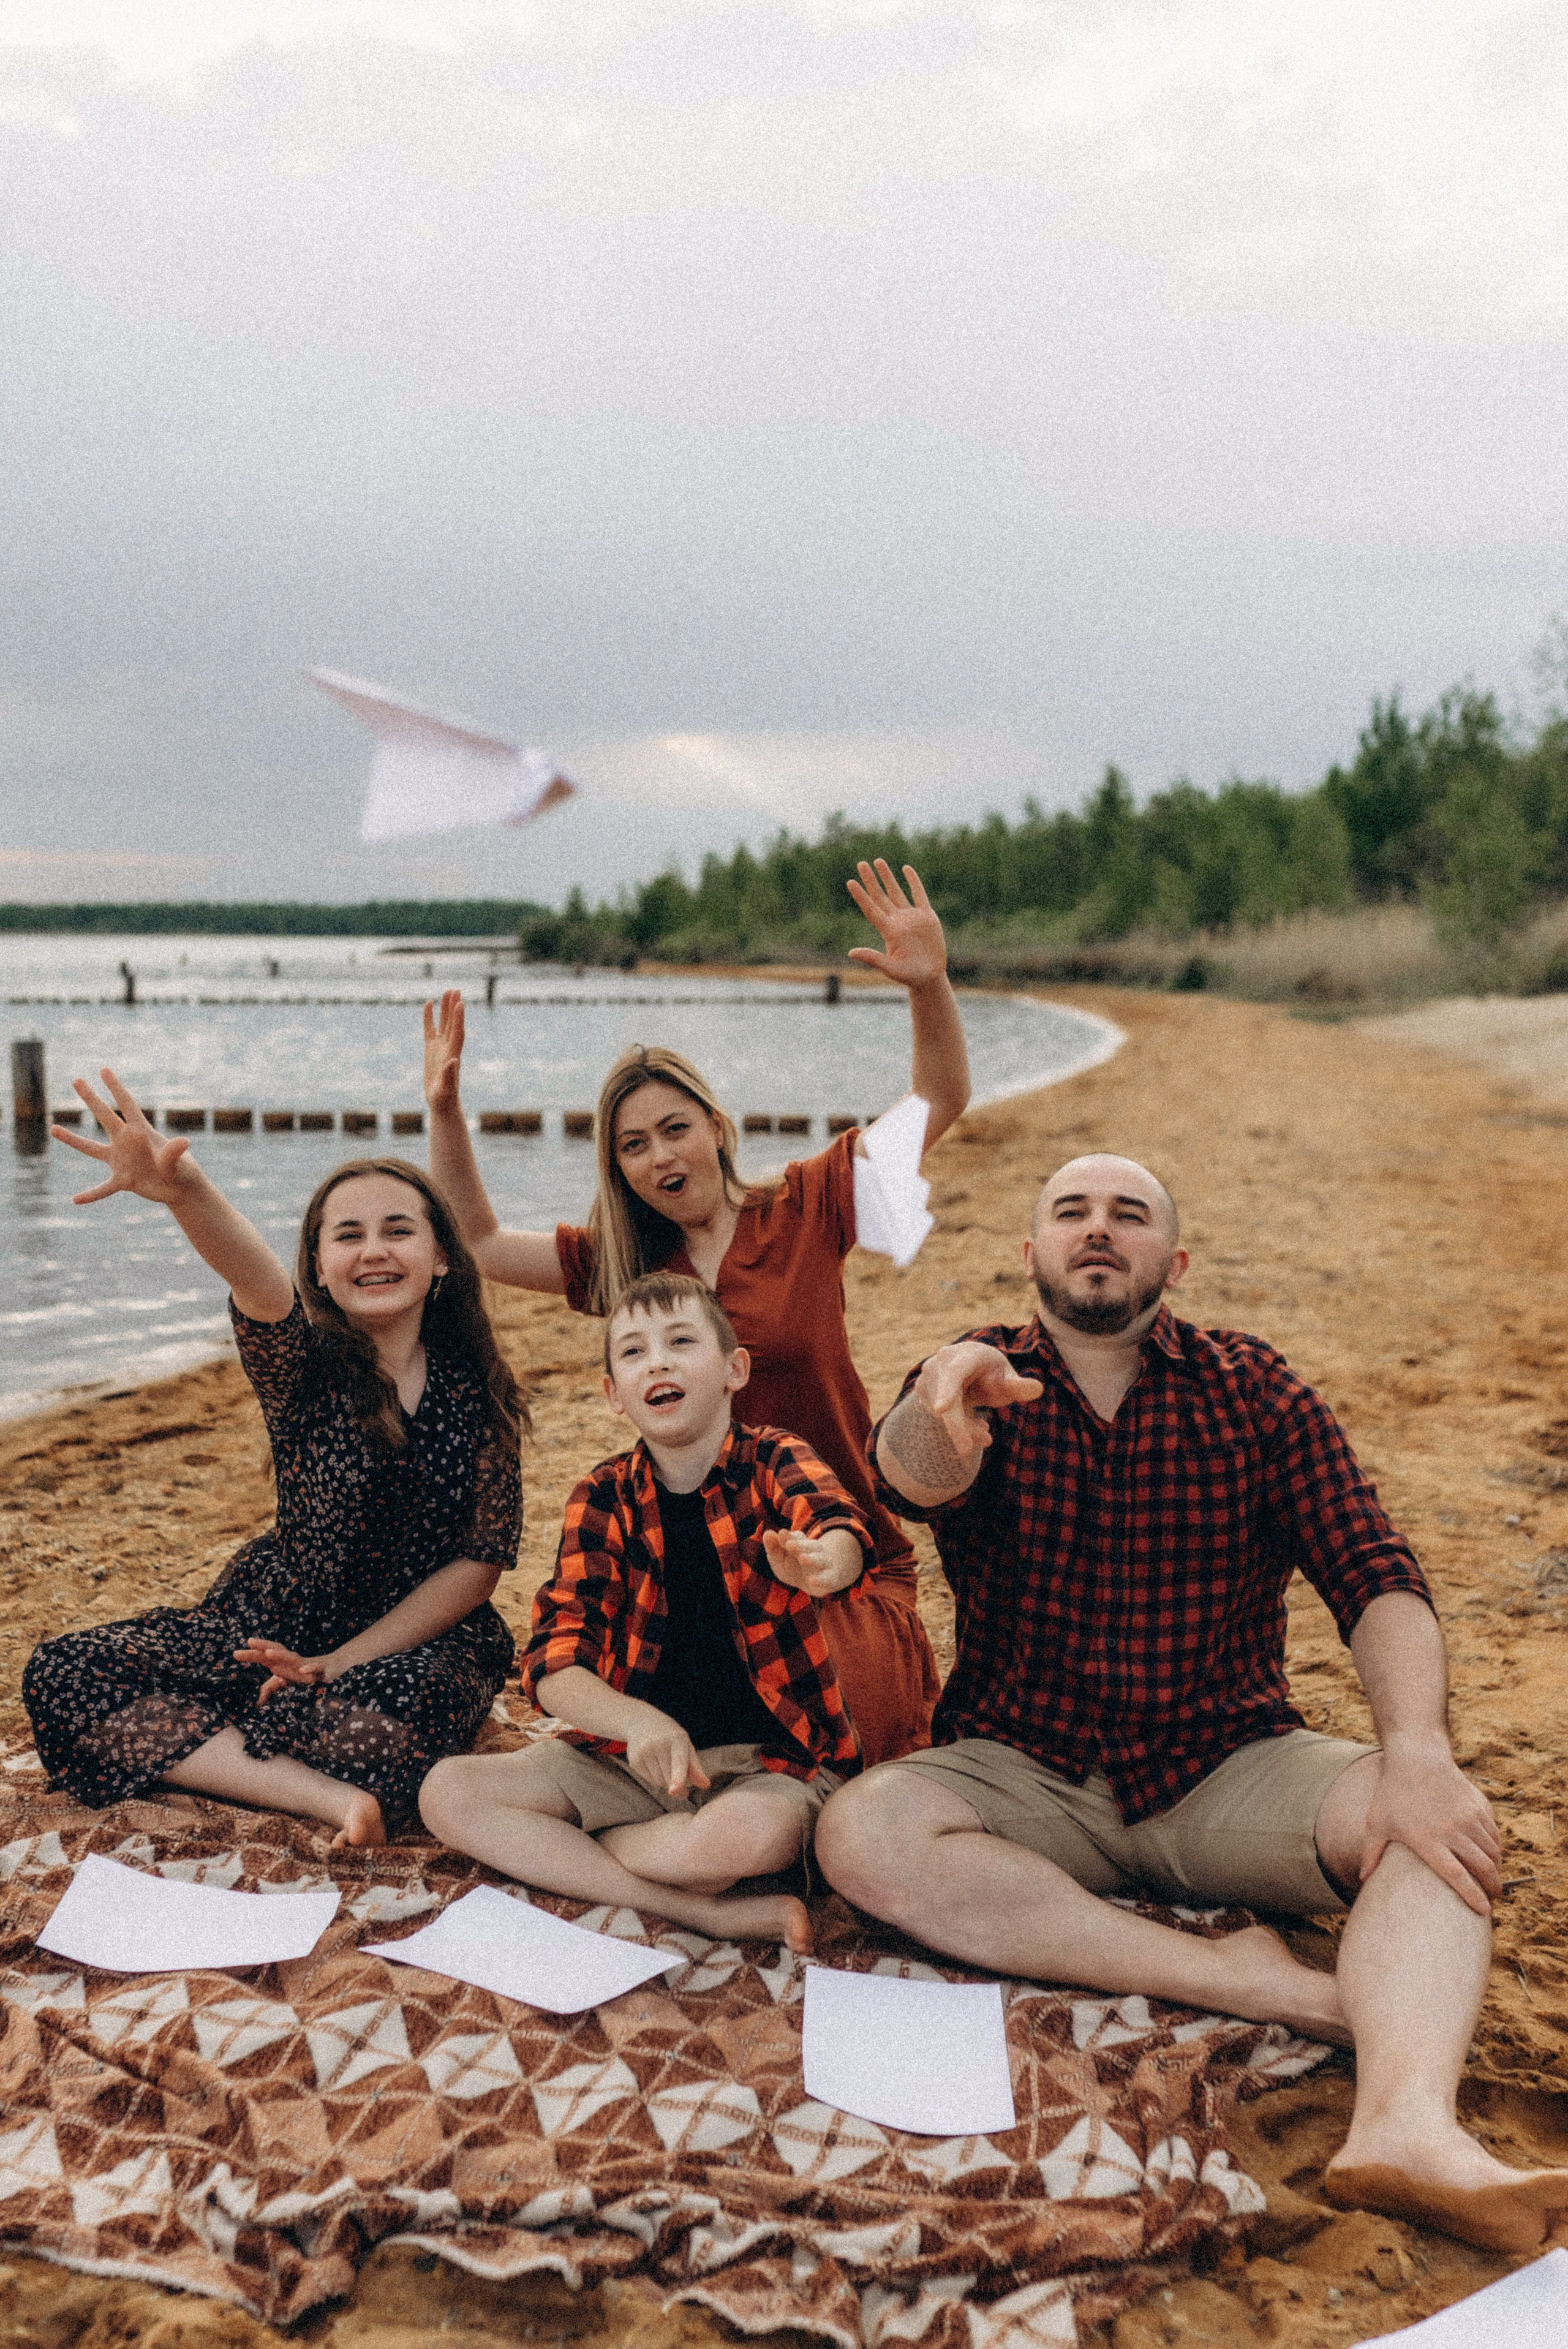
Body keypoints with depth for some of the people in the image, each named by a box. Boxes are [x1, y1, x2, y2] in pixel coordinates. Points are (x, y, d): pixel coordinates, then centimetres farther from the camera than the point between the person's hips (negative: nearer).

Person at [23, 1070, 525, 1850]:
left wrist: (340, 1664, -16)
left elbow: (481, 1561, -6)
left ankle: (200, 1746, -10)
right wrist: (185, 1191, -59)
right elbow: (261, 1291, -35)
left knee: (406, 1698, -38)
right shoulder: (304, 1362, -10)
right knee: (60, 1673, -17)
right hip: (276, 1623, 2)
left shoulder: (475, 1389, -6)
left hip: (424, 1639, -1)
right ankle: (326, 1792, -27)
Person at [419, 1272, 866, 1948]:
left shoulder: (773, 1461, -6)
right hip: (631, 1755, 4)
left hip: (769, 1761, -4)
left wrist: (821, 1562, -57)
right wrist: (637, 1722, -31)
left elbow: (837, 1526, -31)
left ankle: (557, 1851, -8)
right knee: (448, 1793, -16)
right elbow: (555, 1665, -9)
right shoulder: (605, 1497, 0)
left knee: (751, 1833, -39)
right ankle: (707, 1910, -23)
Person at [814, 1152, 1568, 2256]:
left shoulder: (1254, 1389, 3)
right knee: (863, 1832, -29)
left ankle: (1406, 2119, -50)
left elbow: (1376, 1577, -7)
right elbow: (918, 1480, -23)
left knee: (1448, 1827, -26)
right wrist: (940, 1403, -48)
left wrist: (1417, 1751, -27)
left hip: (1226, 1772, 1)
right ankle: (1252, 1982, -29)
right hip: (1028, 1780, 0)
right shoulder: (984, 1380, 2)